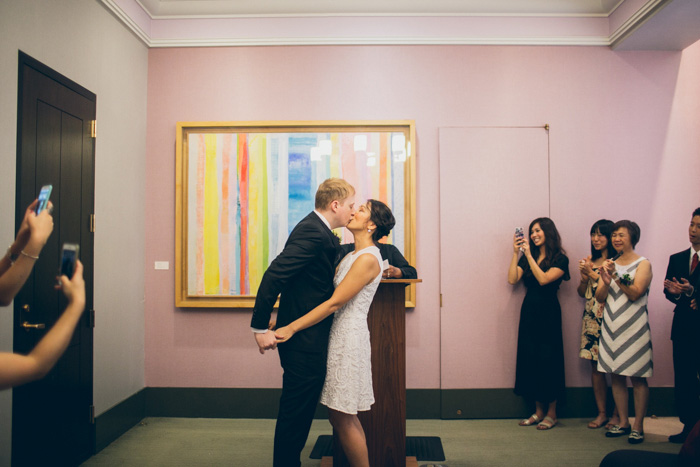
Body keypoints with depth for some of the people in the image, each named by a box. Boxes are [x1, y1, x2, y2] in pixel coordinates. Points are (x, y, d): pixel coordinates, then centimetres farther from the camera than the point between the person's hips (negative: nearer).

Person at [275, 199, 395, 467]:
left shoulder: (368, 259, -15)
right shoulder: (352, 256, 15)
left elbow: (334, 303, -19)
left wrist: (291, 328, -19)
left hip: (349, 337, -9)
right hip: (339, 335, 9)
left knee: (342, 419, -1)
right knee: (344, 418, 15)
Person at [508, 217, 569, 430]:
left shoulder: (560, 259, -3)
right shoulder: (527, 257, 11)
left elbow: (544, 279, -18)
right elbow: (512, 279, -2)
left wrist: (529, 255, -16)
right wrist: (516, 253, -6)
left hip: (548, 312, -5)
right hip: (529, 311, 5)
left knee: (548, 360, 0)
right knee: (530, 359, 7)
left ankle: (551, 413, 12)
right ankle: (538, 410, 18)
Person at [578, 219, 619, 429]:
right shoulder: (590, 261, 13)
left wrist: (592, 273, -9)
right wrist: (584, 276, -3)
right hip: (592, 318, 6)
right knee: (595, 367, 8)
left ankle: (617, 414, 11)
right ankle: (601, 413, 17)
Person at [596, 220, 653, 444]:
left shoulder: (643, 264, -1)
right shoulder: (610, 264, 12)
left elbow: (635, 293, -14)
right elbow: (600, 298, 7)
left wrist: (616, 276, -24)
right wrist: (606, 281, -11)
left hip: (634, 327, -5)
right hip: (611, 326, 5)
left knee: (637, 377, 0)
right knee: (616, 377, 8)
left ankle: (638, 426, 9)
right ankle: (623, 423, 19)